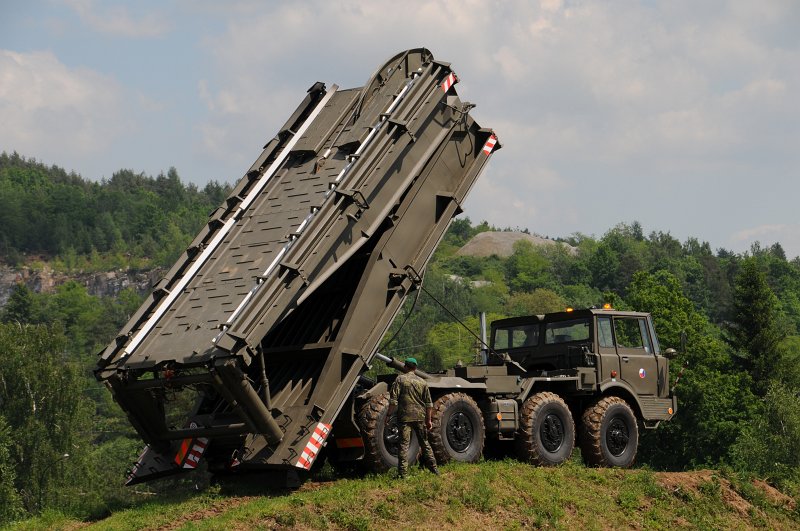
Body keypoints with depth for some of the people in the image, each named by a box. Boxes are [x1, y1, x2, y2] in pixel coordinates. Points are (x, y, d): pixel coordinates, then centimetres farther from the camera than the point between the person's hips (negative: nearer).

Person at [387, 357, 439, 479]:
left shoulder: (400, 379, -2)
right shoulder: (422, 382, 10)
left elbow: (393, 401, -10)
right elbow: (429, 404, 10)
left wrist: (389, 414, -5)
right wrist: (429, 420, 15)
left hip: (405, 417, -3)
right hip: (420, 417, 3)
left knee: (404, 444, -2)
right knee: (424, 442, 16)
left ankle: (403, 473, -5)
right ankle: (434, 469, 21)